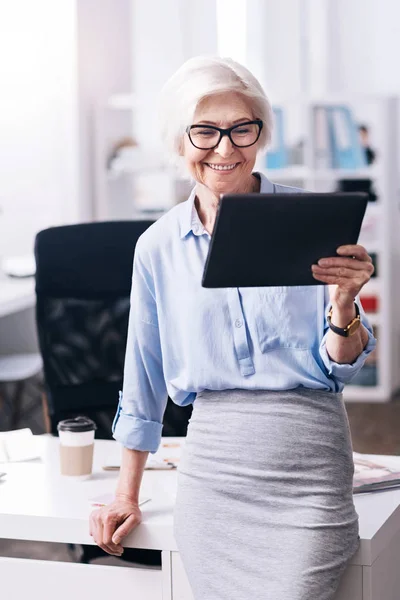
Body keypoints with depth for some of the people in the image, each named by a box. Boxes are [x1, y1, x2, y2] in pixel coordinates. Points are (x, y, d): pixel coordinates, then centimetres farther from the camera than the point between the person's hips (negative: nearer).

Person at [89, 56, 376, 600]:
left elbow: (341, 369, 0)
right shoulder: (158, 247, 6)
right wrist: (127, 495, 19)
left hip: (309, 471, -2)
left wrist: (343, 301, -20)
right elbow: (143, 381, 16)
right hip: (212, 467, 2)